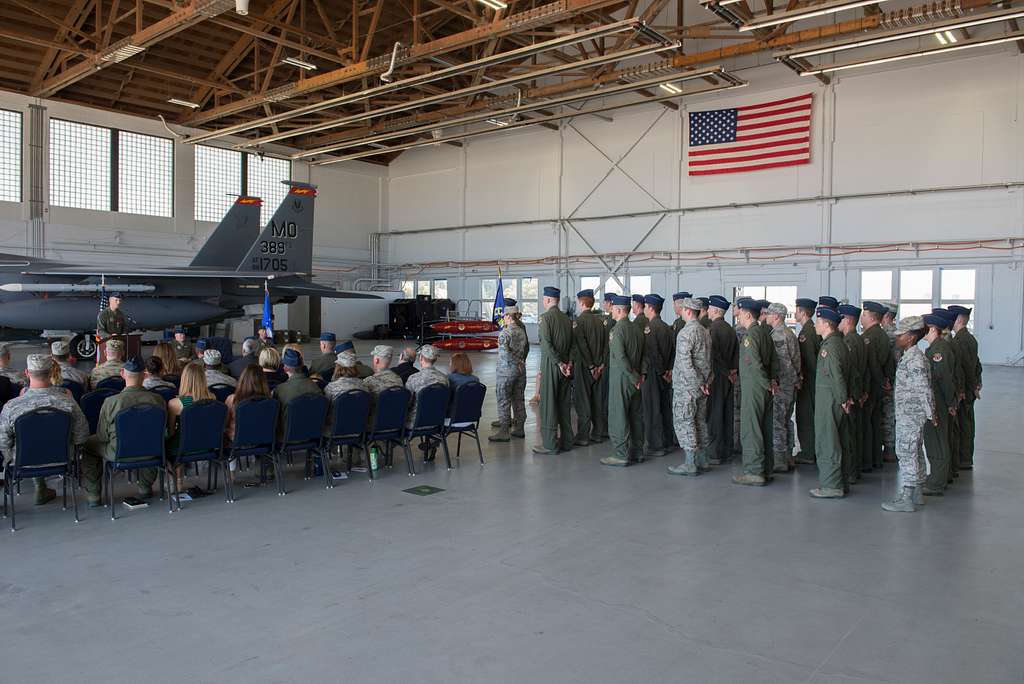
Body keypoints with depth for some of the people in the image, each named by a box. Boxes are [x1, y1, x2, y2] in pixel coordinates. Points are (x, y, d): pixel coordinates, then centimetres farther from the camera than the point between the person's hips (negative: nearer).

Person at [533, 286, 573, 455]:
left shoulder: (546, 316, -11)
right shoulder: (567, 318, 10)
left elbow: (546, 343, -18)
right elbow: (572, 343, 9)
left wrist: (559, 362, -15)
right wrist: (569, 362, 3)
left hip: (551, 365, -7)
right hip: (564, 364, 7)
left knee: (548, 403, -2)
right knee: (564, 403, 13)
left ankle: (550, 444, 0)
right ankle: (566, 441, 20)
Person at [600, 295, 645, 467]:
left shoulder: (616, 330, -15)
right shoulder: (637, 328, 9)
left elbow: (620, 358, -21)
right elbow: (644, 354, 10)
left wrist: (634, 377, -15)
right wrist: (641, 373, 6)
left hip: (620, 378, -8)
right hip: (634, 379, 8)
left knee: (618, 417, -2)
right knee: (636, 416, 13)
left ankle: (621, 455, 1)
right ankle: (637, 452, 22)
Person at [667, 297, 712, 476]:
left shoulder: (686, 333, -17)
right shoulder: (705, 332, 11)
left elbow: (685, 362, -23)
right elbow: (709, 360, 15)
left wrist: (699, 382, -17)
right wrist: (706, 380, 12)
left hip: (686, 385, -9)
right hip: (701, 384, 9)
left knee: (684, 422, -3)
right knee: (700, 421, 14)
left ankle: (690, 464, -2)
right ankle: (702, 461, 20)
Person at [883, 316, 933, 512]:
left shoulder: (914, 359, -19)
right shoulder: (909, 356, 12)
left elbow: (924, 389, -20)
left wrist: (930, 414, -16)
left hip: (910, 415, -10)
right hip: (908, 414, 10)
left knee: (906, 454, -6)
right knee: (914, 453, 16)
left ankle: (906, 498, -2)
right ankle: (917, 493, 27)